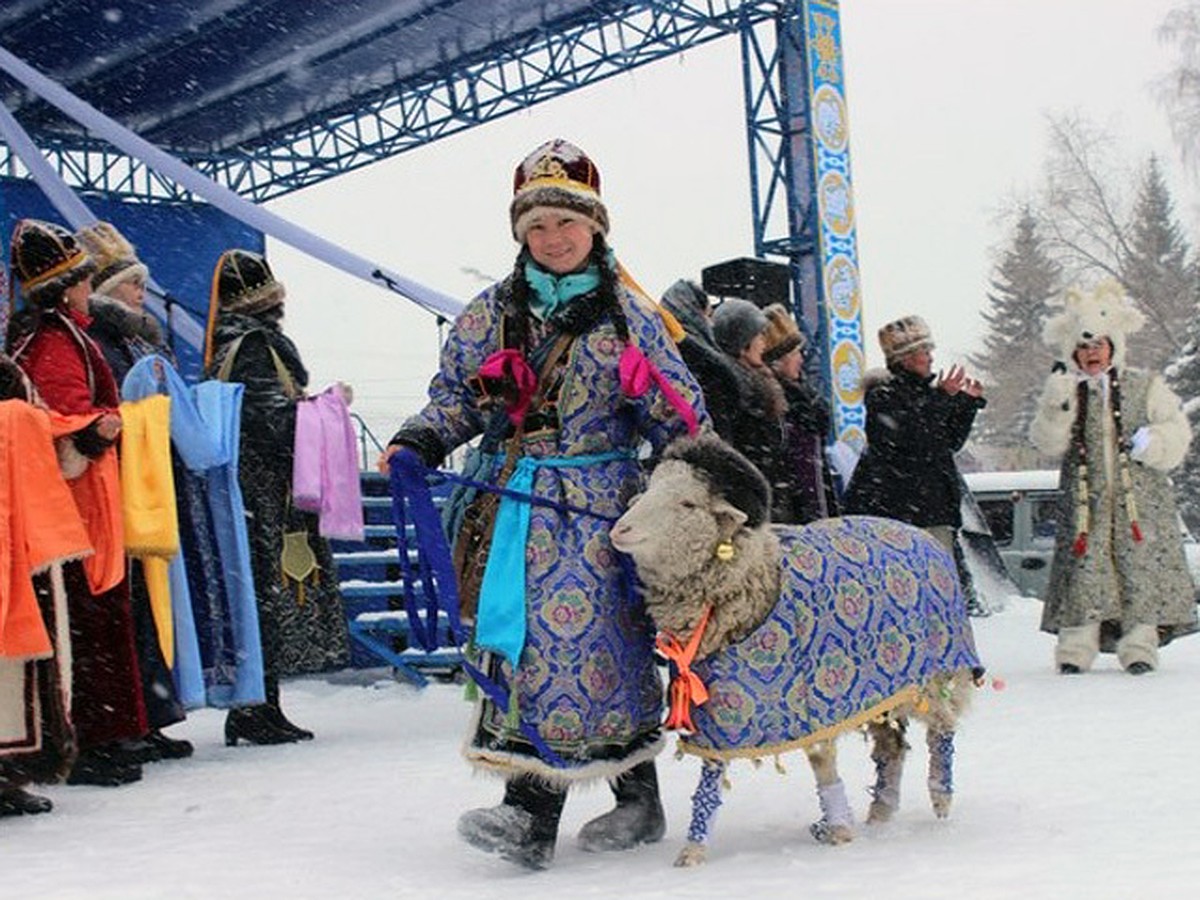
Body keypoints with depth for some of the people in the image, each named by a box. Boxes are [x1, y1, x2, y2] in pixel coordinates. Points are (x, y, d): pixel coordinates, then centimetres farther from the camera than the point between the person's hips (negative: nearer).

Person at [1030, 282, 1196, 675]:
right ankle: (1075, 648, -1)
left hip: (1140, 498, 0)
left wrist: (1148, 442, -12)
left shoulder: (1146, 387, 11)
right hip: (1085, 502, 0)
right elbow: (1048, 442, -2)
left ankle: (1139, 646, 1)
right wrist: (1059, 400, -15)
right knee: (1083, 572, -6)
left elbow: (1176, 433, 8)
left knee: (1141, 571, -5)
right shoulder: (1066, 393, 12)